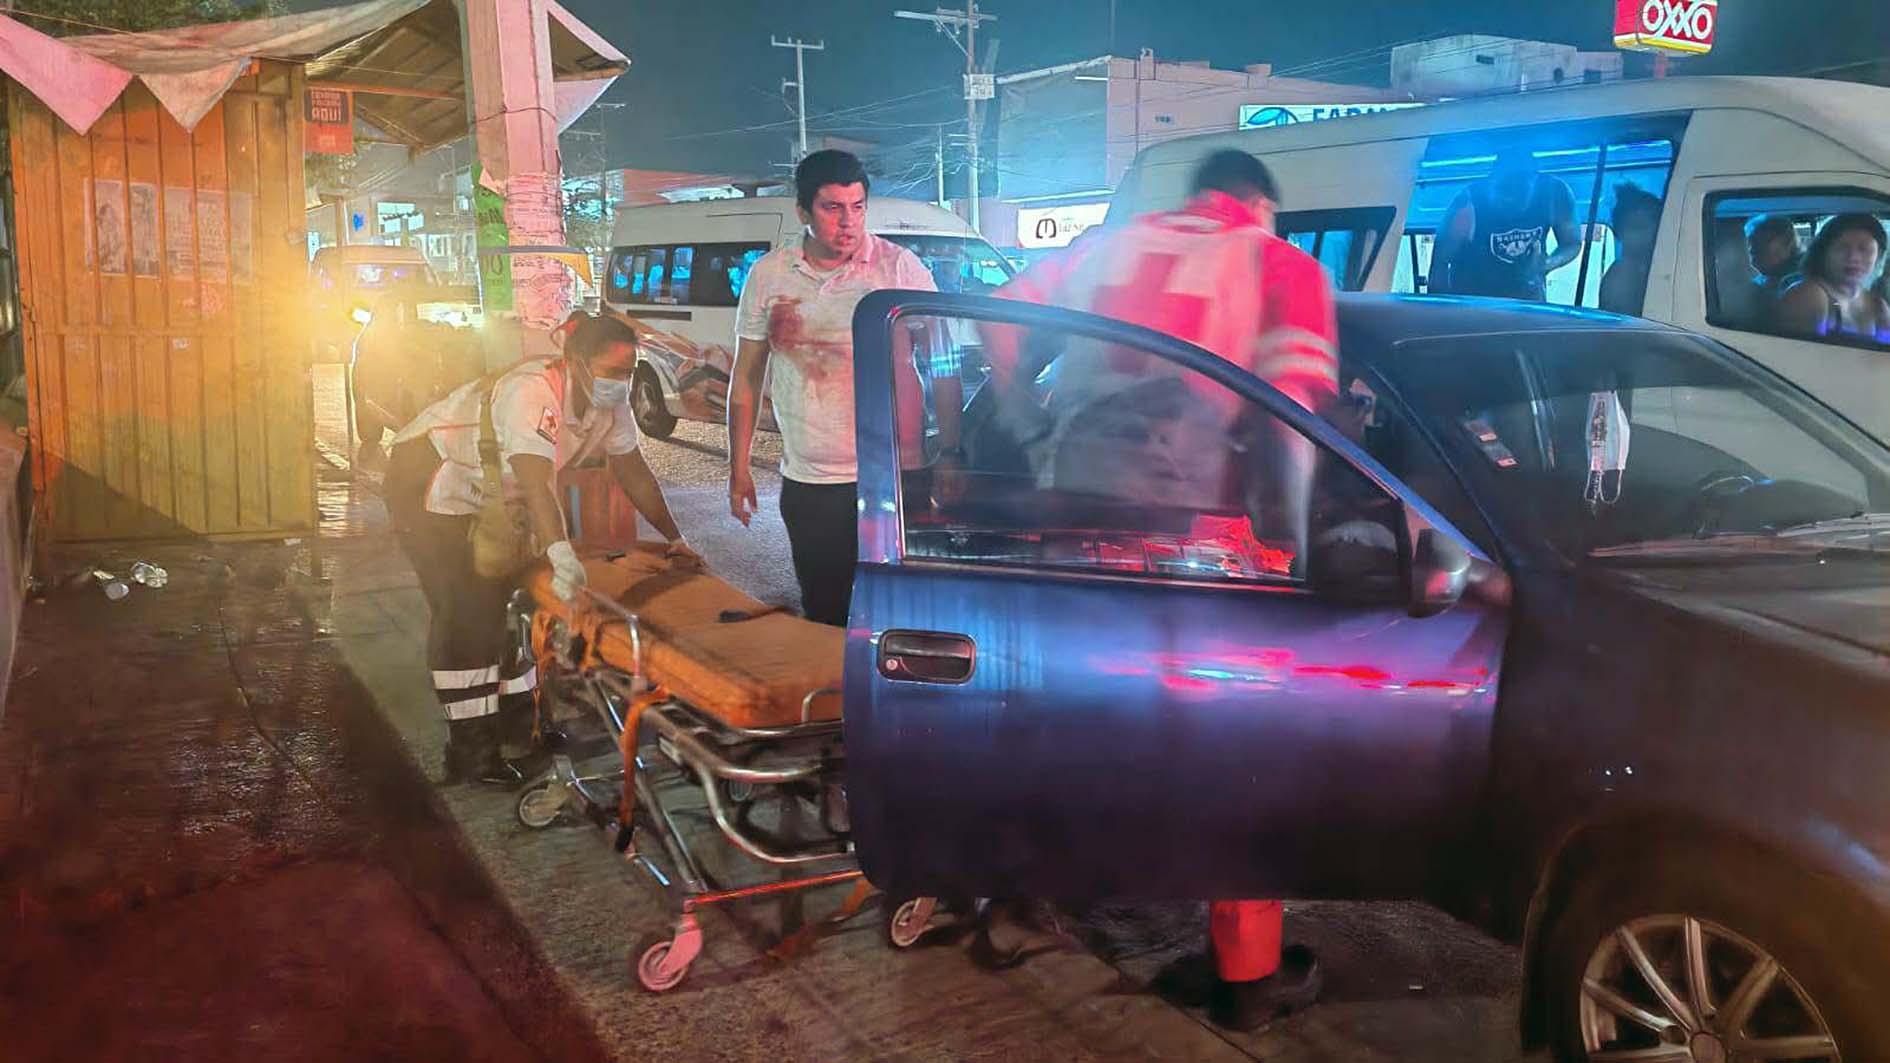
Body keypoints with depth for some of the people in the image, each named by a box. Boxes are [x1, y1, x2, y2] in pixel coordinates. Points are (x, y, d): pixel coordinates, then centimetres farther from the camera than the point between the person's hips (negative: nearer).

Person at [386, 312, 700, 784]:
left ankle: (515, 713, 27)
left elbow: (634, 472, 2)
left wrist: (675, 540, 3)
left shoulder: (610, 404, -8)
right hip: (427, 482, -9)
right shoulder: (532, 393, -35)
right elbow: (536, 484, -46)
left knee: (500, 596, 12)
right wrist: (561, 555, -57)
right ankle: (470, 750, -6)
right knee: (465, 611, -12)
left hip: (483, 494, 9)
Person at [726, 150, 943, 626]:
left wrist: (949, 458, -8)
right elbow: (747, 375, 10)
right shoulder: (767, 274, 4)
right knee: (823, 617, 13)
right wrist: (739, 467, 9)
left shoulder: (900, 267, -4)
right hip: (807, 484, 3)